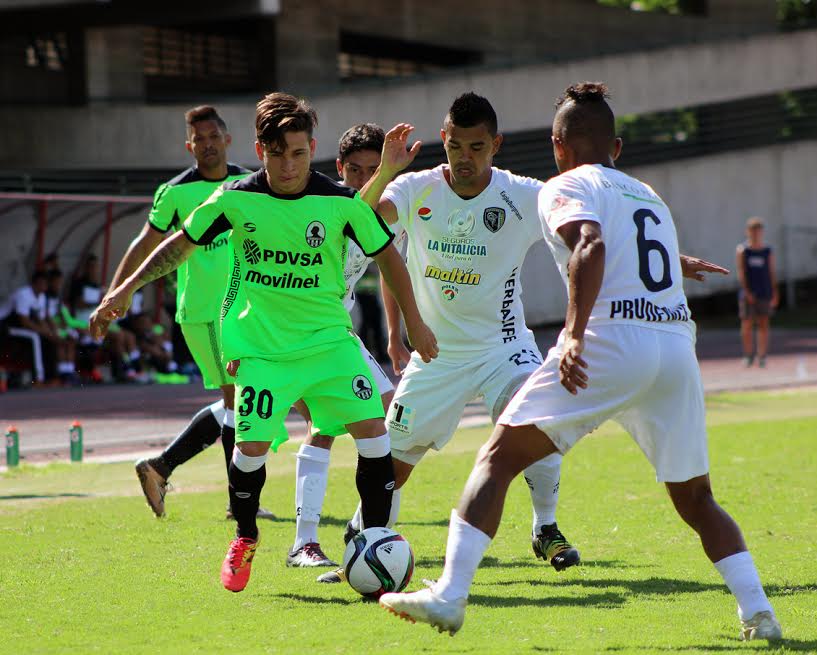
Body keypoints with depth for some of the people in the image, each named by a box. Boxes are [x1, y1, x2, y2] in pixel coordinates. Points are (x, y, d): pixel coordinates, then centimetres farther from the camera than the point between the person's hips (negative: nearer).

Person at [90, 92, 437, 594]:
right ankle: (245, 539, 16)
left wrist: (415, 324, 9)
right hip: (261, 344, -1)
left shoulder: (342, 202, -9)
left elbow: (387, 255, 5)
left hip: (330, 339, 1)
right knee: (253, 444, -12)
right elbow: (182, 244, 7)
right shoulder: (237, 199, -8)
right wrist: (126, 289, 3)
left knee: (372, 428, -13)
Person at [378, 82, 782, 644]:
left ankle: (449, 595, -12)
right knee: (696, 498, 20)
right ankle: (758, 611, 6)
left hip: (610, 344, -6)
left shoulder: (568, 187, 6)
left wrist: (575, 337, -23)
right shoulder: (649, 196, 25)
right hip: (678, 345, 6)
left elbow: (592, 247, -14)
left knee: (498, 459, 0)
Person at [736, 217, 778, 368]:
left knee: (763, 324, 0)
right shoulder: (742, 250, 1)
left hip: (764, 292, 2)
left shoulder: (767, 251, 8)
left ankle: (762, 356, 1)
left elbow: (772, 272, 9)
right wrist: (746, 290, -15)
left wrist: (774, 293, 4)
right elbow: (740, 271, -5)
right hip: (748, 292, -2)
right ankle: (748, 354, 6)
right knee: (747, 323, -4)